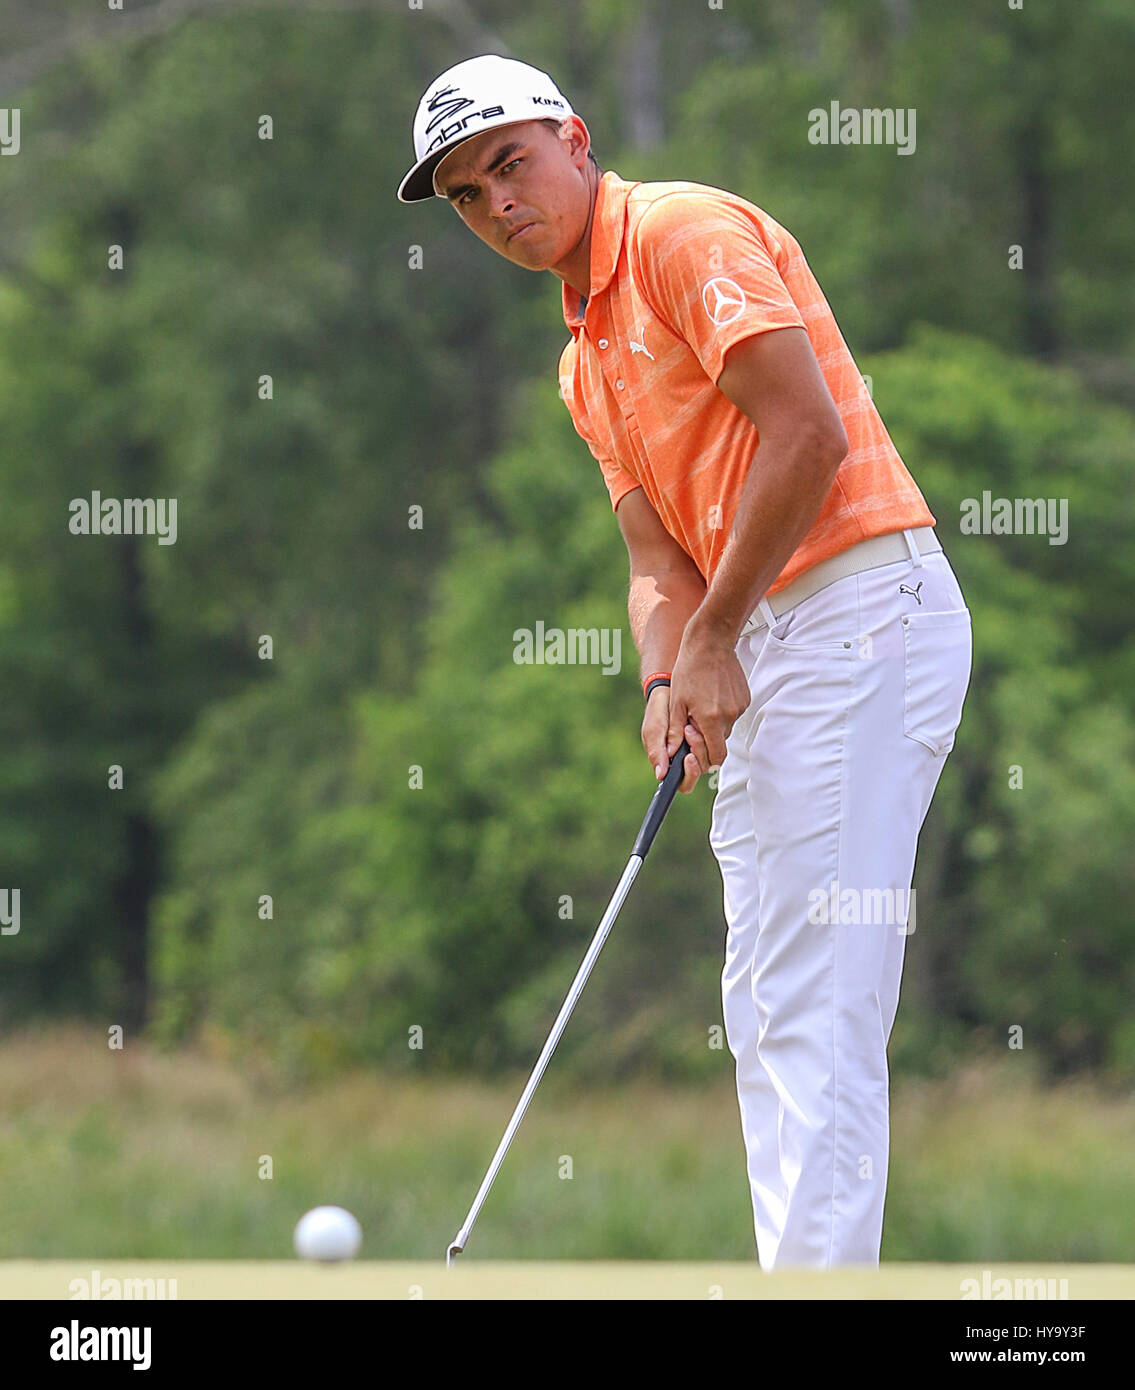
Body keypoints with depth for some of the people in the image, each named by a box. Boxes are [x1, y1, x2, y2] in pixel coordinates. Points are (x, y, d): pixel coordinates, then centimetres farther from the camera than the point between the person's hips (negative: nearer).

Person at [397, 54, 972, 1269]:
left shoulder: (687, 233, -7)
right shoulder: (586, 364, 22)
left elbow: (810, 435, -17)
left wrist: (715, 637, -12)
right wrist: (669, 681, -4)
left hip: (861, 607, -10)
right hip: (766, 646, 10)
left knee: (815, 1009, -14)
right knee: (762, 1016, 10)